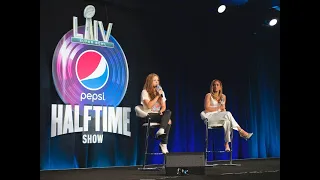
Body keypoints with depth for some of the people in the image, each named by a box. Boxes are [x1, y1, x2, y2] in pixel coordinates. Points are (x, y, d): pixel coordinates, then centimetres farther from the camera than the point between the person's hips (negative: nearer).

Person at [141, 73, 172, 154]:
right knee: (167, 118, -28)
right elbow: (149, 106, -14)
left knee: (168, 112, -28)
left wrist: (161, 110, -12)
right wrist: (157, 96, -13)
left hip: (158, 114, 5)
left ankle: (161, 130, -33)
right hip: (149, 115, -5)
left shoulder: (161, 91, 15)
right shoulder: (145, 92, -2)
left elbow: (164, 106, 11)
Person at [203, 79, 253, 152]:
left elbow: (223, 109, 18)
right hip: (210, 117, -5)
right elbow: (207, 108, -8)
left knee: (227, 121, -33)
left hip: (220, 118, 5)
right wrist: (219, 108, -6)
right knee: (228, 114, -31)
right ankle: (241, 132, -27)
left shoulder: (223, 96, 15)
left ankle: (226, 144, -39)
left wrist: (223, 109, -6)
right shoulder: (208, 95, 0)